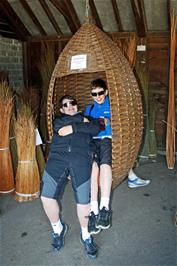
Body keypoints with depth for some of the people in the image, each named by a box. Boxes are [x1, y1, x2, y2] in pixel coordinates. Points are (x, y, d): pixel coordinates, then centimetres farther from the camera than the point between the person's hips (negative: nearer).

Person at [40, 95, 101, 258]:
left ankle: (85, 235, 17)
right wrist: (80, 119, 7)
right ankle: (58, 228, 19)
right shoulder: (58, 120, 29)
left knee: (83, 200, -9)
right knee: (46, 196, -8)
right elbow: (60, 129, 4)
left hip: (81, 158, -1)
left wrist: (72, 127, 2)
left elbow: (95, 129, 3)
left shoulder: (87, 119, 26)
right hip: (58, 156, 2)